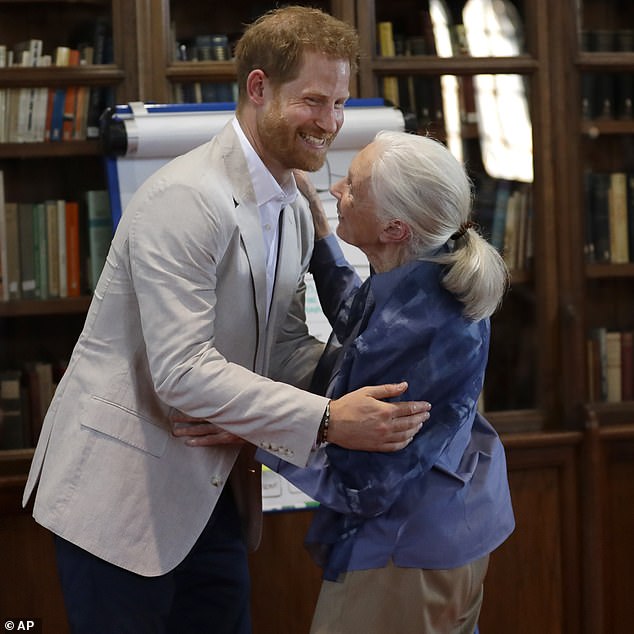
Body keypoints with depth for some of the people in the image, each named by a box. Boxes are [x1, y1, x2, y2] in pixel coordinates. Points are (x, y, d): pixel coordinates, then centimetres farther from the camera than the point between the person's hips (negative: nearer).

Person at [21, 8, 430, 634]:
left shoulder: (294, 211, 8)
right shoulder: (185, 200, -21)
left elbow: (284, 346, 8)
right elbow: (183, 371, -27)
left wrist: (369, 383, -10)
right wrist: (326, 420, -31)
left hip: (211, 489, 8)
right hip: (122, 486, -8)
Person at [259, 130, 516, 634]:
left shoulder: (408, 335, -34)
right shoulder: (437, 278, -7)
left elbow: (358, 486, -25)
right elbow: (358, 323, 16)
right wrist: (318, 230, 13)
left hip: (404, 550, -9)